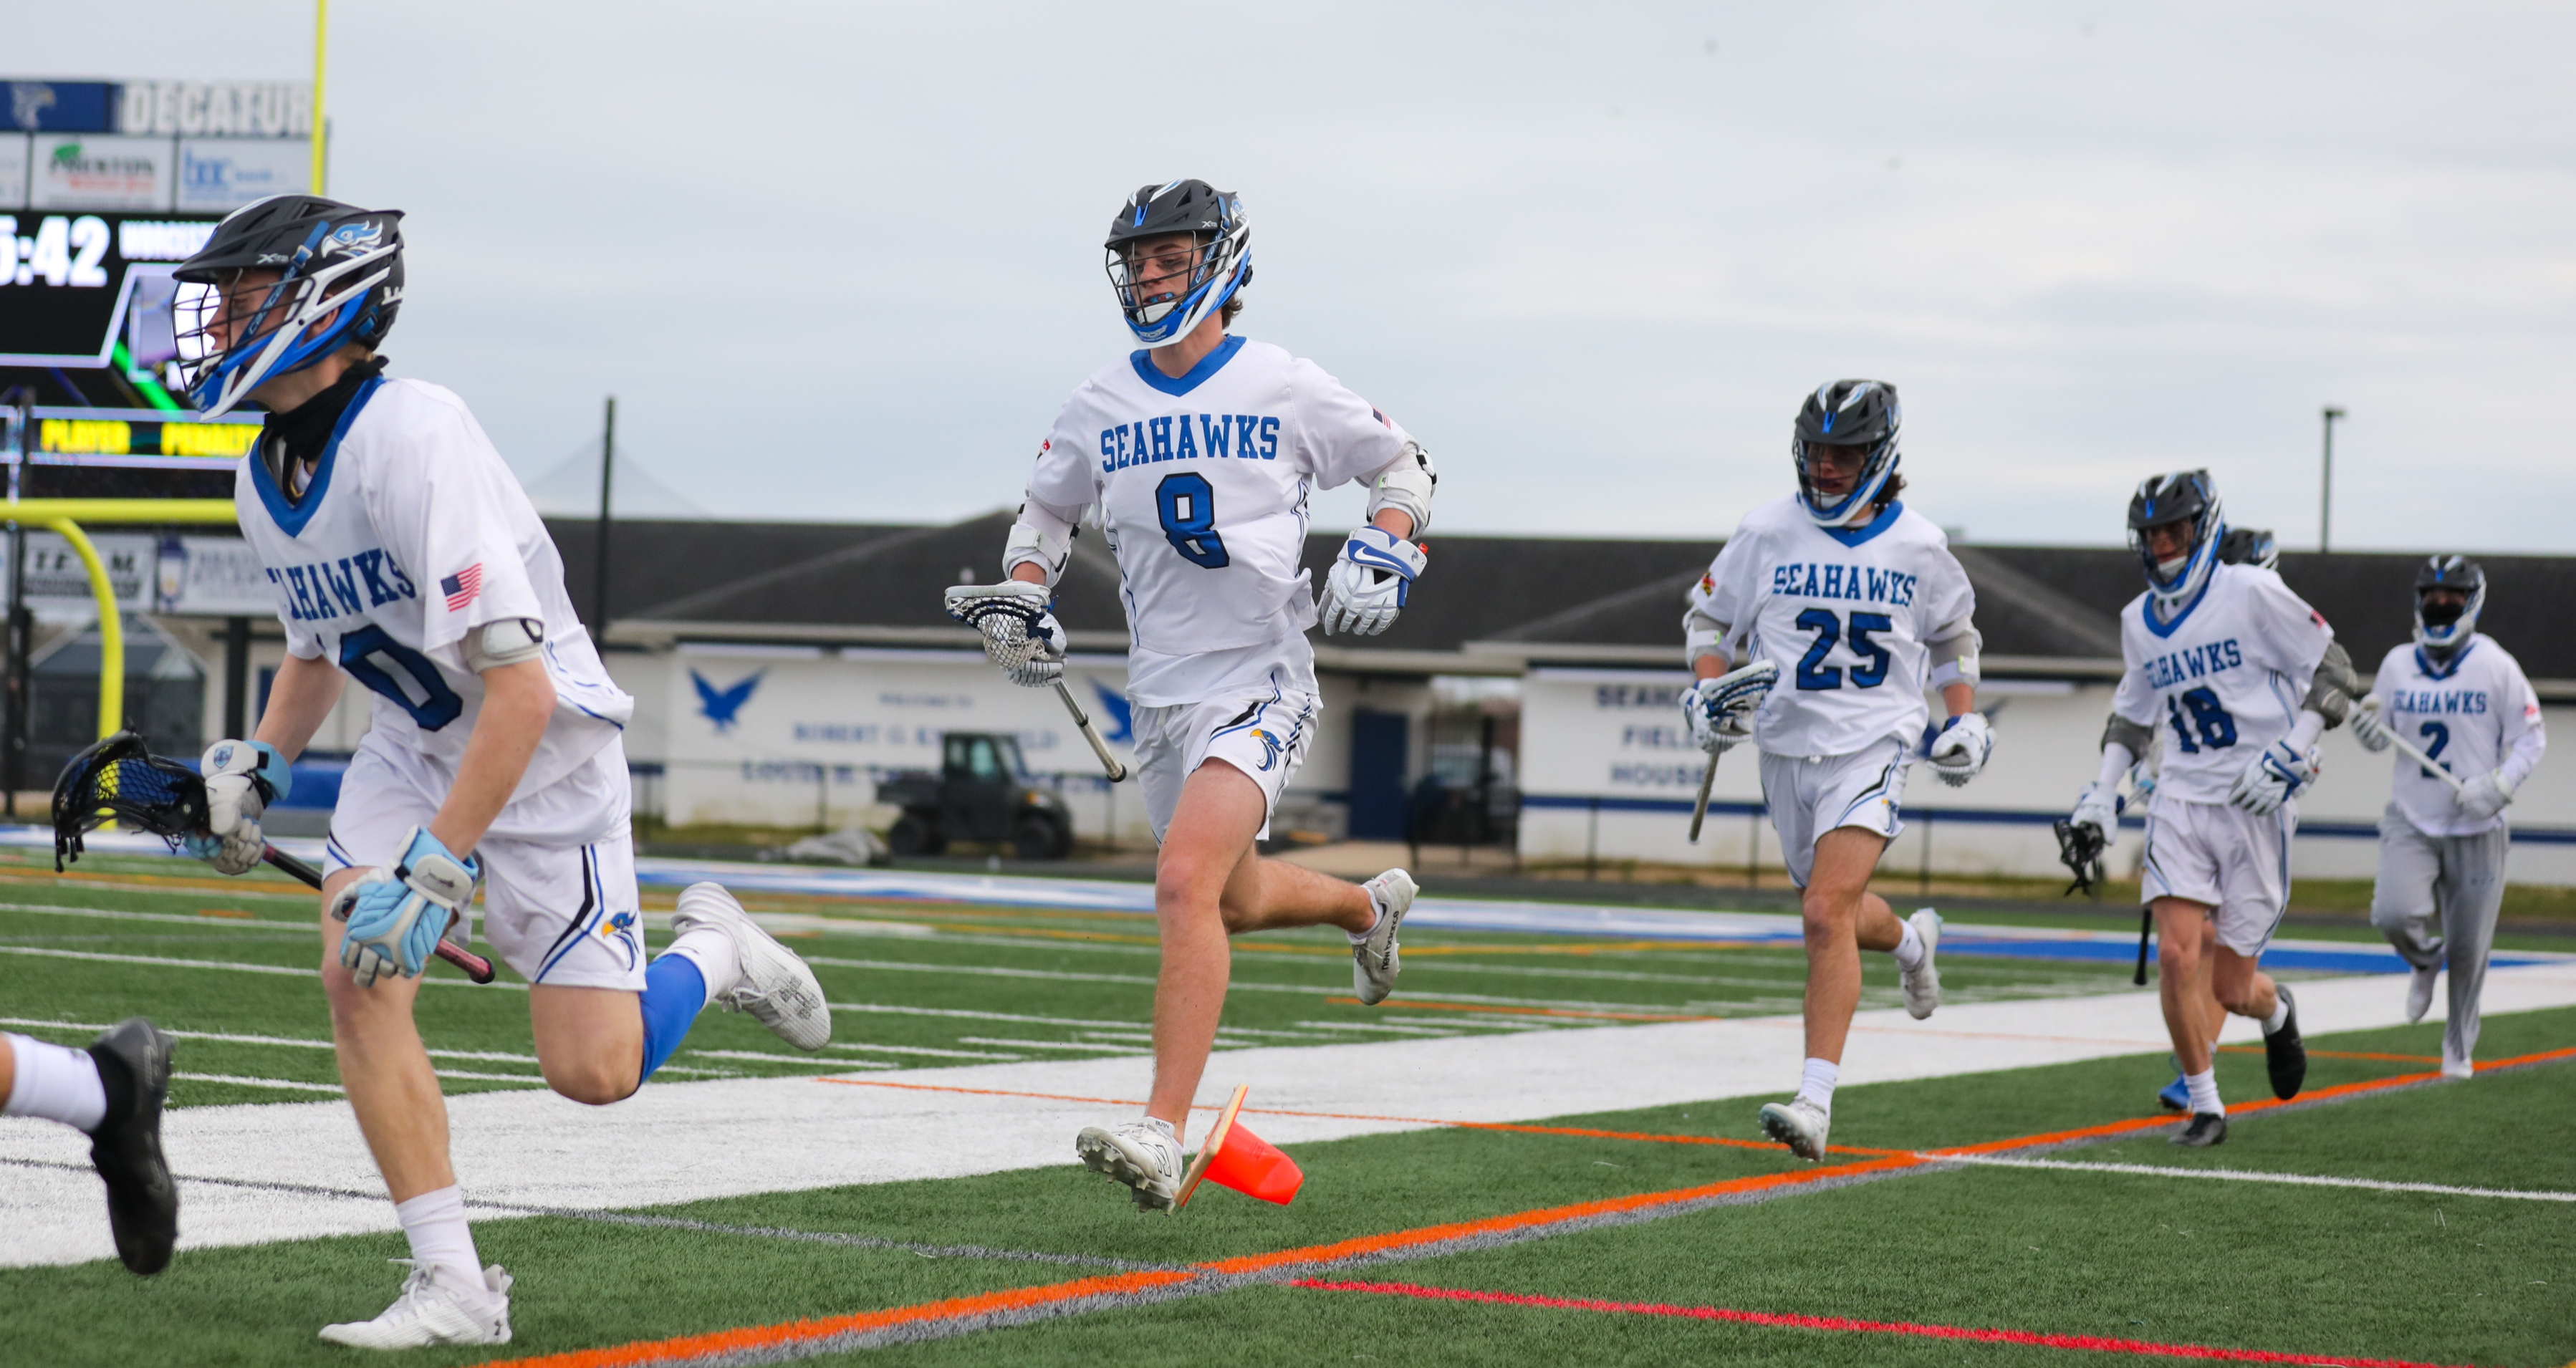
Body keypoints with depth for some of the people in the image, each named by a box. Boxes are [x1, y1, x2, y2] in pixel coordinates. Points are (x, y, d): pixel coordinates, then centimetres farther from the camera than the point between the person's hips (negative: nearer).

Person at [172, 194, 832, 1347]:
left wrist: (435, 869, -35)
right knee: (356, 979, -14)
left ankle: (709, 956, 26)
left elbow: (519, 688, -33)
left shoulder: (417, 437, -29)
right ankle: (453, 1286, -7)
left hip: (544, 744, -7)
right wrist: (257, 769, 3)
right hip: (414, 743, 7)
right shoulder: (264, 481, -2)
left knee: (591, 1070, -7)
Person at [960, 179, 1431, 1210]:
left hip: (1261, 680, -6)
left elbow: (1403, 463, 8)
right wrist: (1020, 600, 5)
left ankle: (1162, 1136, -28)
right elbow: (1046, 514, 22)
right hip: (1162, 693, 6)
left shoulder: (1285, 387, -5)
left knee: (1185, 886, -24)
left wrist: (1384, 549, -9)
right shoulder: (1101, 406, 6)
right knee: (1234, 901, 21)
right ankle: (1369, 906, 54)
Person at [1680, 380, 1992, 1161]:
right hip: (1787, 750, 3)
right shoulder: (1771, 532, 0)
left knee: (1826, 914, -19)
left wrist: (1964, 719, 11)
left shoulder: (1918, 546, 1)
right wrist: (1708, 694, -4)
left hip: (1871, 750, -3)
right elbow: (1708, 618, 11)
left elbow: (1952, 633, 19)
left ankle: (1815, 1103, -22)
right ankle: (1910, 941, 55)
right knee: (1836, 914, 17)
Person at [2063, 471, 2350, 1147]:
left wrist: (2288, 755, -15)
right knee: (2177, 957, -13)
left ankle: (2276, 1012, 38)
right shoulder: (2140, 621, 10)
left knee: (2230, 988, 0)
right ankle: (2203, 1105, 4)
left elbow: (2333, 675, -5)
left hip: (2255, 806, -4)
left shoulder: (2250, 594, -9)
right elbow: (2133, 714, 25)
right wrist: (2102, 789, 13)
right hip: (2182, 800, 4)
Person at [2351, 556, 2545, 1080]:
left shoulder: (2496, 666, -5)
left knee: (2468, 949, 4)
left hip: (2476, 830, -2)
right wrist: (2367, 728, -10)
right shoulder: (2398, 664, 5)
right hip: (2411, 821, 2)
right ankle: (2425, 959, 16)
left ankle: (2459, 1048, 26)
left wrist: (2498, 787, -17)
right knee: (2395, 915, -21)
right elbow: (2382, 737, 14)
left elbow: (2531, 738, -1)